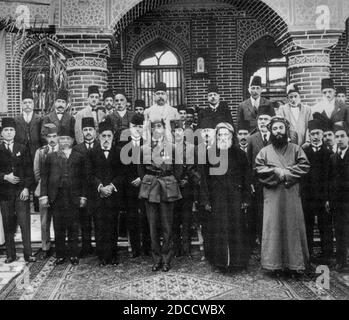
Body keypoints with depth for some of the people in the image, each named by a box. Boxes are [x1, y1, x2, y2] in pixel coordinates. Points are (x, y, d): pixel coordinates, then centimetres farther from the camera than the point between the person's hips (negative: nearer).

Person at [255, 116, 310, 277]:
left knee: (293, 226, 0)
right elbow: (259, 169, 1)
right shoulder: (264, 151, 11)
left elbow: (304, 166, -1)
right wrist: (276, 172, -11)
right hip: (272, 195, 0)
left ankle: (295, 264, 6)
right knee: (273, 227, -2)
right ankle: (275, 263, 5)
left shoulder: (296, 149, 10)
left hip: (292, 194, 0)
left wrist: (286, 172, -10)